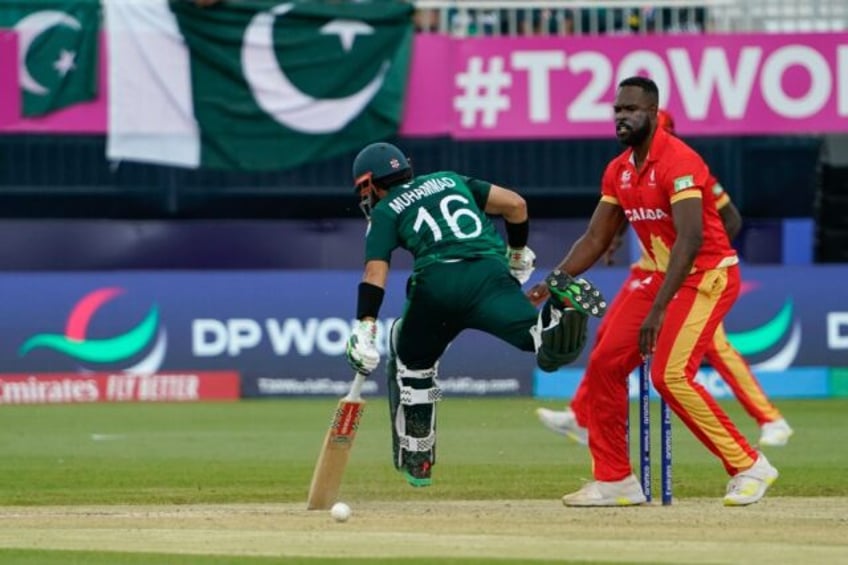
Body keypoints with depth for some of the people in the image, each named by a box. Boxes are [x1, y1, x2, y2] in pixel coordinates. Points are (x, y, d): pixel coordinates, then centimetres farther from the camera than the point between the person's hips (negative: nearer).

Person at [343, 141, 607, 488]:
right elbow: (515, 204, 24)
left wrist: (364, 330, -6)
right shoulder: (450, 180, 32)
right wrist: (518, 252, 40)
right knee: (550, 348, -17)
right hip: (490, 272, 1)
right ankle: (561, 304, -49)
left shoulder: (385, 212, 20)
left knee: (412, 358, 25)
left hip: (436, 282, -1)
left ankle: (415, 459, 23)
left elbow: (375, 272, 3)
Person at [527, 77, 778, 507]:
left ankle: (749, 467, -10)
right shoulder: (618, 171, 6)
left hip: (707, 274, -9)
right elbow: (595, 240, 12)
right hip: (660, 276, 9)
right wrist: (550, 285, -1)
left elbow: (690, 239, -30)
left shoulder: (678, 161, -21)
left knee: (670, 375, -21)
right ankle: (614, 480, 10)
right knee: (604, 364, 2)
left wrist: (657, 309, -35)